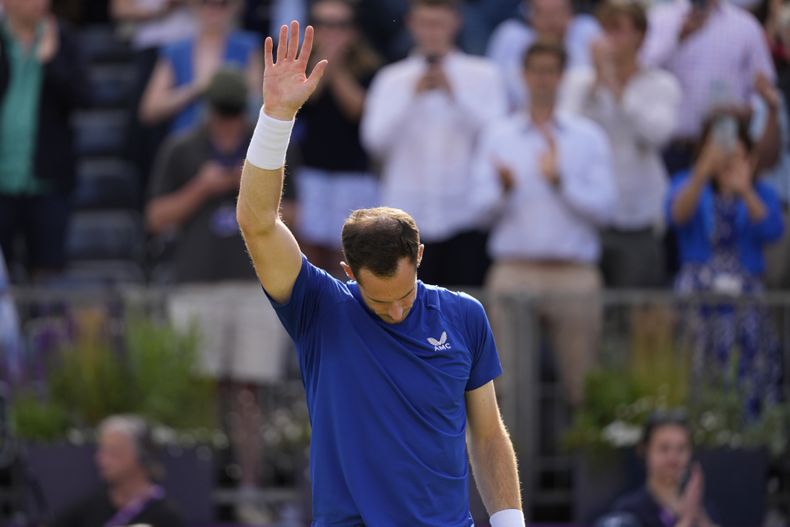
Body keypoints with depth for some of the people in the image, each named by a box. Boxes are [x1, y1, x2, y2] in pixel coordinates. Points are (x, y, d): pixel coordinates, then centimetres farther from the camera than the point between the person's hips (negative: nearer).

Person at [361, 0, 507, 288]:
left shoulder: (483, 75, 7)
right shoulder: (391, 79, 10)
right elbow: (375, 140, -2)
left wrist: (454, 94, -13)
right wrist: (413, 96, -10)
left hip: (465, 215, -1)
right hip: (409, 217, 1)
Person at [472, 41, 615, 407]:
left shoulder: (589, 137, 10)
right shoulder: (497, 136, 12)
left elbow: (603, 208, 1)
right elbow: (480, 203, 3)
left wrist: (559, 179, -11)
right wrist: (504, 188, -18)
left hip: (574, 276, 0)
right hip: (515, 272, 0)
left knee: (582, 385, -4)